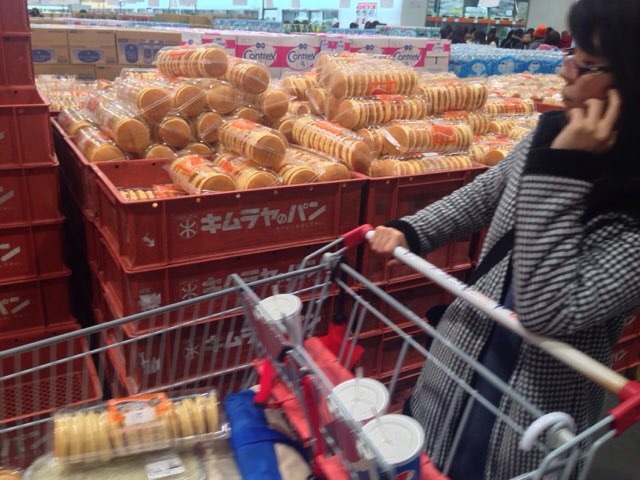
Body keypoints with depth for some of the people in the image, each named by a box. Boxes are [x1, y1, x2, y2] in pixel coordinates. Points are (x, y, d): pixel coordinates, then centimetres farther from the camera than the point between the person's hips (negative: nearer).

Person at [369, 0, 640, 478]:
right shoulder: (555, 133, -10)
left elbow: (548, 311, -32)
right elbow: (482, 195, 8)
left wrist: (562, 173, -33)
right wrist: (411, 232, -3)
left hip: (537, 402, -5)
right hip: (462, 355, 5)